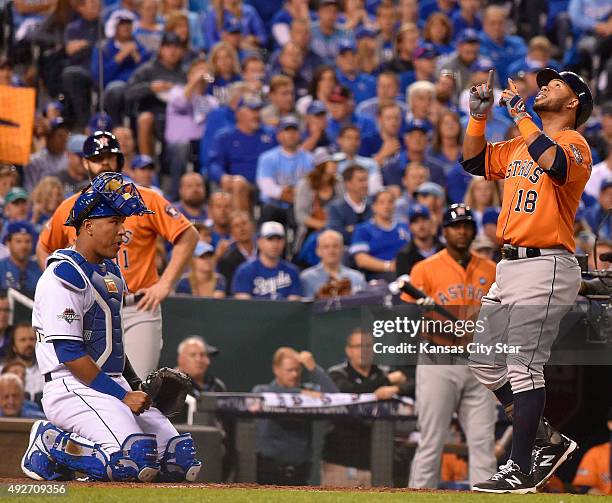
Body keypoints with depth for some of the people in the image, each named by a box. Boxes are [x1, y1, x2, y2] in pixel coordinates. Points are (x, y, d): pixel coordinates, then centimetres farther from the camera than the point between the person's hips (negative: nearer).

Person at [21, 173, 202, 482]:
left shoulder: (111, 272, 18)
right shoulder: (64, 276, -13)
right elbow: (69, 353, -19)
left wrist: (137, 386, 12)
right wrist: (122, 396, -19)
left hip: (114, 385, 10)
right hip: (72, 388, -10)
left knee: (183, 462, -1)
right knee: (136, 460, -29)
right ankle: (51, 445, -6)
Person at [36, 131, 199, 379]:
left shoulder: (146, 200, -1)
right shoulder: (70, 208, 9)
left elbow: (188, 236, -1)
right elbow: (44, 248, 24)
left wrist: (165, 284, -7)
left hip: (137, 311, -3)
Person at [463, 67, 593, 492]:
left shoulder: (574, 143, -7)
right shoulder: (518, 147, 18)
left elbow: (554, 163, -28)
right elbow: (474, 162, 23)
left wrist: (521, 114, -20)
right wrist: (479, 115, 11)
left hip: (546, 267, -9)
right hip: (509, 266, 9)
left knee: (522, 366, -12)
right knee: (484, 362, 12)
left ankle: (521, 471, -10)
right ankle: (547, 441, 21)